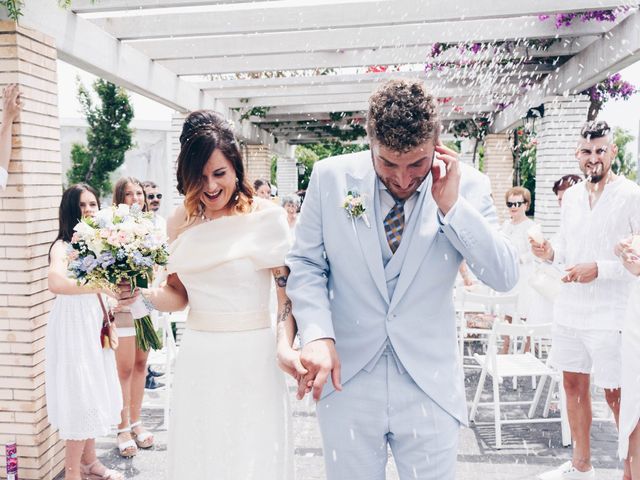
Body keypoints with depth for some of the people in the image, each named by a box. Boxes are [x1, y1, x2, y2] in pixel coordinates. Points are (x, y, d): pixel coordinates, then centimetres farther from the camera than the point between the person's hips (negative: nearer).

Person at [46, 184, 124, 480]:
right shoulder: (63, 246, -17)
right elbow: (56, 283, -38)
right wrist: (101, 286, -44)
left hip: (95, 324, 7)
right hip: (73, 326, -7)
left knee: (94, 393, 16)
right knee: (80, 396, 0)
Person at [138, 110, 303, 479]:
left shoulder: (267, 216, -7)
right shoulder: (181, 221, 6)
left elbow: (288, 290, -8)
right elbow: (178, 295, 12)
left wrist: (286, 347, -24)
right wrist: (139, 293, -7)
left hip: (251, 360, -4)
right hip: (197, 362, 4)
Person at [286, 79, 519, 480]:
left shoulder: (467, 184, -7)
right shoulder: (331, 177, -7)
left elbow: (505, 277, -10)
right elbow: (305, 264, 0)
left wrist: (451, 206, -20)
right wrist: (318, 336, -14)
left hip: (430, 387, 0)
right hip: (346, 382, 1)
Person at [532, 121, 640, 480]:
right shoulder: (571, 196, 9)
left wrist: (599, 269, -21)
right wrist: (550, 253, -5)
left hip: (611, 316, -6)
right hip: (569, 310, 6)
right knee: (574, 385, 15)